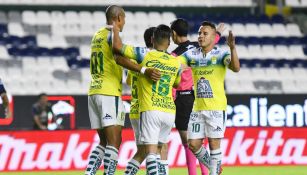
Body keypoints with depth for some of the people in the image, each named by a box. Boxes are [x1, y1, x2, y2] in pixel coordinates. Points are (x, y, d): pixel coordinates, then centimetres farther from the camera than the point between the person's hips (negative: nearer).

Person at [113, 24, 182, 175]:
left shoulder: (145, 54, -4)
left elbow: (117, 46, -7)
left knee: (150, 151, -8)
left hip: (150, 110, -4)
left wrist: (114, 28, 9)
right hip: (169, 111, 4)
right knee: (160, 148, 21)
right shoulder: (176, 62, 9)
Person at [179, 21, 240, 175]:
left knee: (214, 143, -3)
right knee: (193, 144, 4)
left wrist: (232, 48, -35)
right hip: (197, 108, 4)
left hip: (216, 108, -4)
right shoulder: (192, 54, 7)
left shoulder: (221, 54, -5)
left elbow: (235, 68, -21)